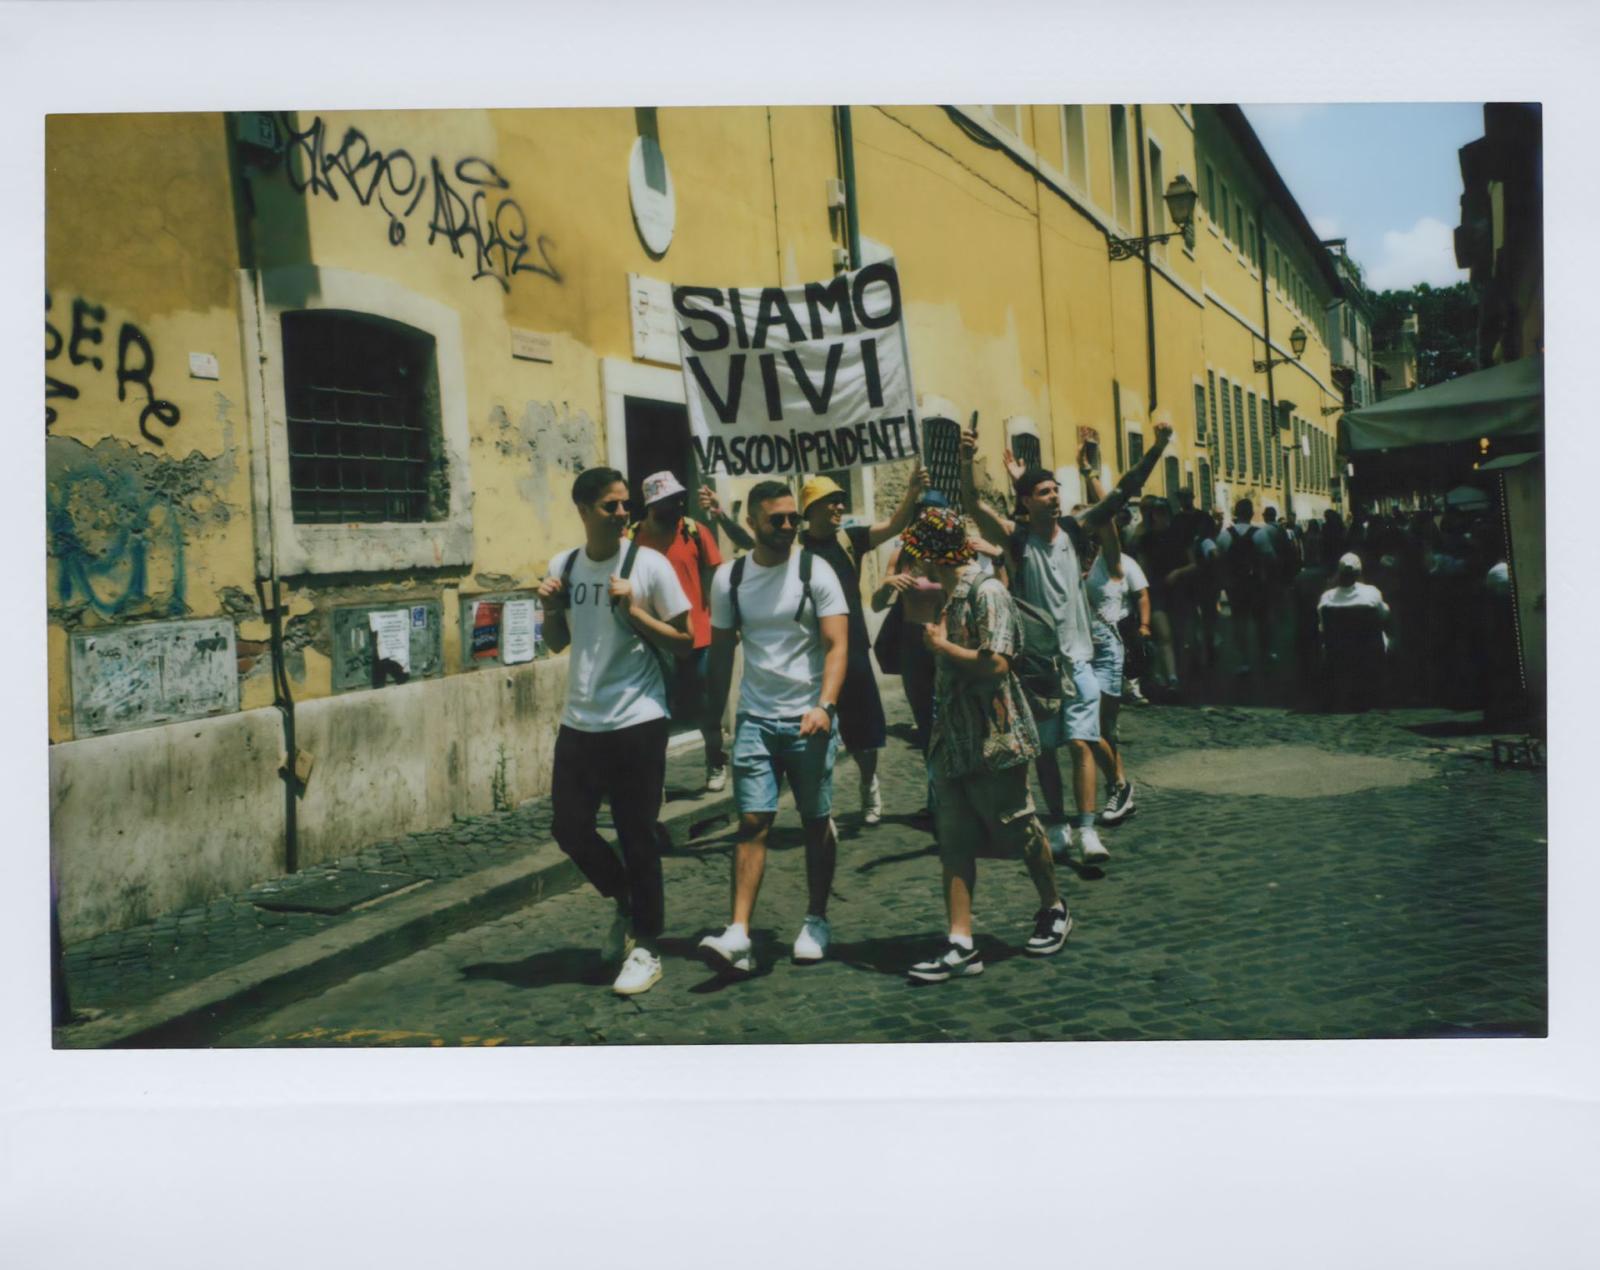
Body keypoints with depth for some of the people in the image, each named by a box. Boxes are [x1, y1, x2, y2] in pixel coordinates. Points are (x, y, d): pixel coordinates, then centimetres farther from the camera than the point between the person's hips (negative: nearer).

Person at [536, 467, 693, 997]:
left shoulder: (648, 564, -8)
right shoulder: (563, 566, 6)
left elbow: (685, 643, -7)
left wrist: (632, 610, -17)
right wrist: (550, 610, -2)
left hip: (636, 721, -5)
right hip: (579, 722, 5)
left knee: (637, 837, 1)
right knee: (569, 827, 9)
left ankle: (645, 947, 15)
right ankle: (625, 903, 34)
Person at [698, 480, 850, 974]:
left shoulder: (815, 572, -4)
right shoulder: (729, 578, 5)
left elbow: (837, 645, -11)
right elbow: (721, 652, 12)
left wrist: (825, 705, -25)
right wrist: (714, 719, 11)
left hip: (808, 719, -1)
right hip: (755, 719, 2)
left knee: (817, 822, 7)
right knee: (752, 822, -6)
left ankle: (816, 922, 23)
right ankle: (738, 935, -11)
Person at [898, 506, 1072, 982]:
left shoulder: (986, 591, -15)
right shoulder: (947, 597, 12)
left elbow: (995, 663, -23)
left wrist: (941, 644, -14)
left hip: (994, 738, -8)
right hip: (952, 738, 8)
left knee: (1018, 831, 9)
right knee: (955, 844, 3)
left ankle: (1054, 909, 32)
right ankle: (960, 944, 4)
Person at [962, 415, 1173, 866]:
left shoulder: (1073, 529, 5)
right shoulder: (1016, 537, -4)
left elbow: (1123, 493, 4)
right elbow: (973, 504, -18)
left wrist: (1156, 449, -6)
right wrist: (966, 461, -35)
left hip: (1077, 657, 1)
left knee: (1081, 743, -7)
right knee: (1045, 748, 6)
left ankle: (1088, 831, -8)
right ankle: (1058, 827, 18)